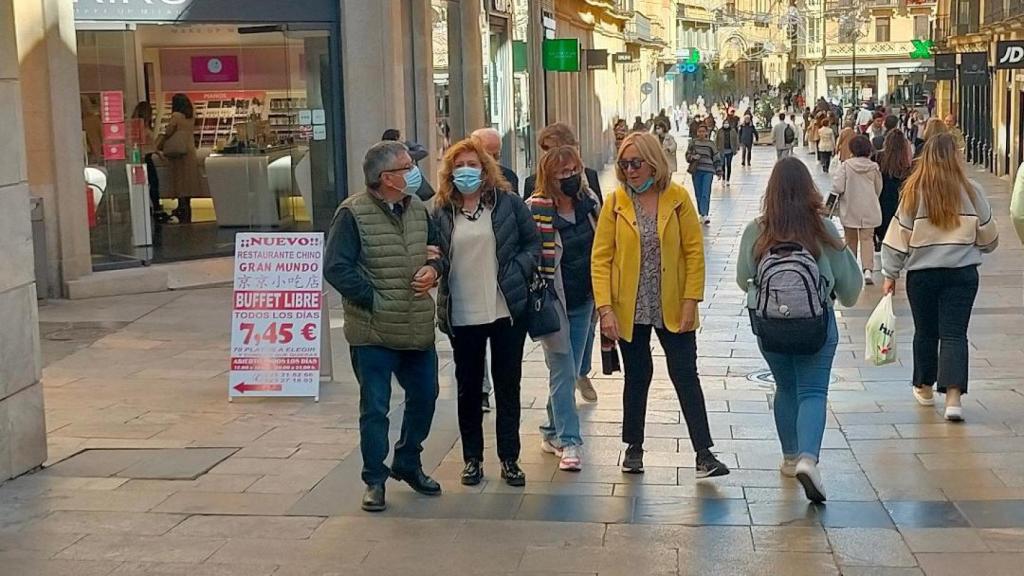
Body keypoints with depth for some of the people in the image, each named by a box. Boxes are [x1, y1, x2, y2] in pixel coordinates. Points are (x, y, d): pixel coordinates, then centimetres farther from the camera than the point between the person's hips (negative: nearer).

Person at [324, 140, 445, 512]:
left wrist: (433, 268, -4)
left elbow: (439, 250, 18)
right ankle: (374, 480, 18)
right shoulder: (353, 214, -14)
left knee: (424, 396, 17)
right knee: (375, 408, 3)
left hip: (418, 329, 7)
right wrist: (374, 300, -16)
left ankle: (407, 463, 38)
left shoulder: (417, 208, 7)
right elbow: (336, 269, -16)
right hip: (373, 332, -6)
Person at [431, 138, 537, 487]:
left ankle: (509, 458, 17)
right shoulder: (441, 210, 3)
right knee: (468, 388, 10)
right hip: (462, 315, 1)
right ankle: (472, 458, 21)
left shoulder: (508, 202, 0)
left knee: (508, 385, 7)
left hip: (507, 310, -1)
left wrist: (516, 273, -10)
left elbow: (532, 243, 3)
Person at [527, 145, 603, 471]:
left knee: (570, 371, 13)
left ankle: (553, 431, 28)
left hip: (585, 300, 6)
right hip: (554, 303, -6)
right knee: (563, 372, -3)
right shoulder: (535, 210, -17)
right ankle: (569, 441, 5)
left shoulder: (589, 200, 2)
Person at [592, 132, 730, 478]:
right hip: (629, 309, 1)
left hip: (672, 308, 0)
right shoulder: (615, 202, -3)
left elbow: (694, 252, -3)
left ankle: (704, 454, 4)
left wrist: (690, 302, -10)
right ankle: (633, 448, 28)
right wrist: (605, 308, -12)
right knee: (637, 376, 11)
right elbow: (601, 258, -4)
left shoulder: (677, 197, -3)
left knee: (686, 375, 0)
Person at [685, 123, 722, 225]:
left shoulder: (711, 143, 3)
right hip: (696, 170, 2)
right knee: (698, 194, 6)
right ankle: (701, 213, 18)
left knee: (706, 194, -12)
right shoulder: (693, 142, 5)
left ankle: (705, 214, -17)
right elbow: (687, 156, 8)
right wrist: (693, 157, -13)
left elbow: (717, 158, 8)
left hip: (708, 171, -2)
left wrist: (719, 171, 5)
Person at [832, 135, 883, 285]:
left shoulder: (846, 166, -12)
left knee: (851, 240, 14)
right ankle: (867, 269, -16)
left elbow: (837, 188, -16)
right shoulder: (874, 167, -5)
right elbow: (878, 190, 5)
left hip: (850, 209, -1)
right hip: (869, 210, 1)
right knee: (867, 238, 1)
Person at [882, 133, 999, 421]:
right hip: (962, 272, 0)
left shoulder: (914, 193, -7)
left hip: (922, 274, 0)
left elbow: (898, 237, -4)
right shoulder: (971, 192, -5)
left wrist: (890, 274, 6)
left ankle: (924, 387, 31)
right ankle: (953, 396, -10)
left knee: (926, 332, 15)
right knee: (954, 334, 1)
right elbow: (989, 239, 6)